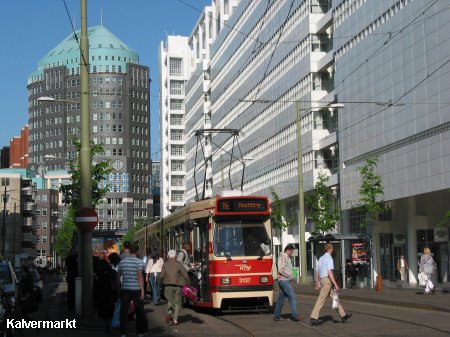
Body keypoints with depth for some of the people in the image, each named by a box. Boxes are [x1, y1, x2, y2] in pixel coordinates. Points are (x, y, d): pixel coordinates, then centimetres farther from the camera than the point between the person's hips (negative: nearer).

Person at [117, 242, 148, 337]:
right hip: (136, 289, -3)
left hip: (124, 289, 3)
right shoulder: (139, 262, -8)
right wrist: (142, 291, -13)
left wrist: (119, 287, 19)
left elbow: (118, 276, 10)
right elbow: (140, 276, -15)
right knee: (140, 310, 10)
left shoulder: (122, 261, 6)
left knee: (124, 311, 6)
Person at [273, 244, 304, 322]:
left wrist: (289, 276, 10)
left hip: (286, 280, 10)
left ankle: (276, 316, 14)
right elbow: (281, 270, -21)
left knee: (281, 298, 11)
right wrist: (289, 276, -12)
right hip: (284, 280, -10)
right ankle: (295, 316, -16)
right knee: (292, 296, -13)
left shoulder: (287, 258, 19)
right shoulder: (283, 257, -13)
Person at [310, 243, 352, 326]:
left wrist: (317, 284, 24)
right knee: (321, 300, -9)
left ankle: (343, 315, 17)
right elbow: (330, 273, -17)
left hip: (321, 280, 9)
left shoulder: (321, 258, 16)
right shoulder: (329, 258, -9)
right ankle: (314, 318, -10)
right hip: (327, 280, -9)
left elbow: (317, 272, 18)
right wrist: (335, 285, -16)